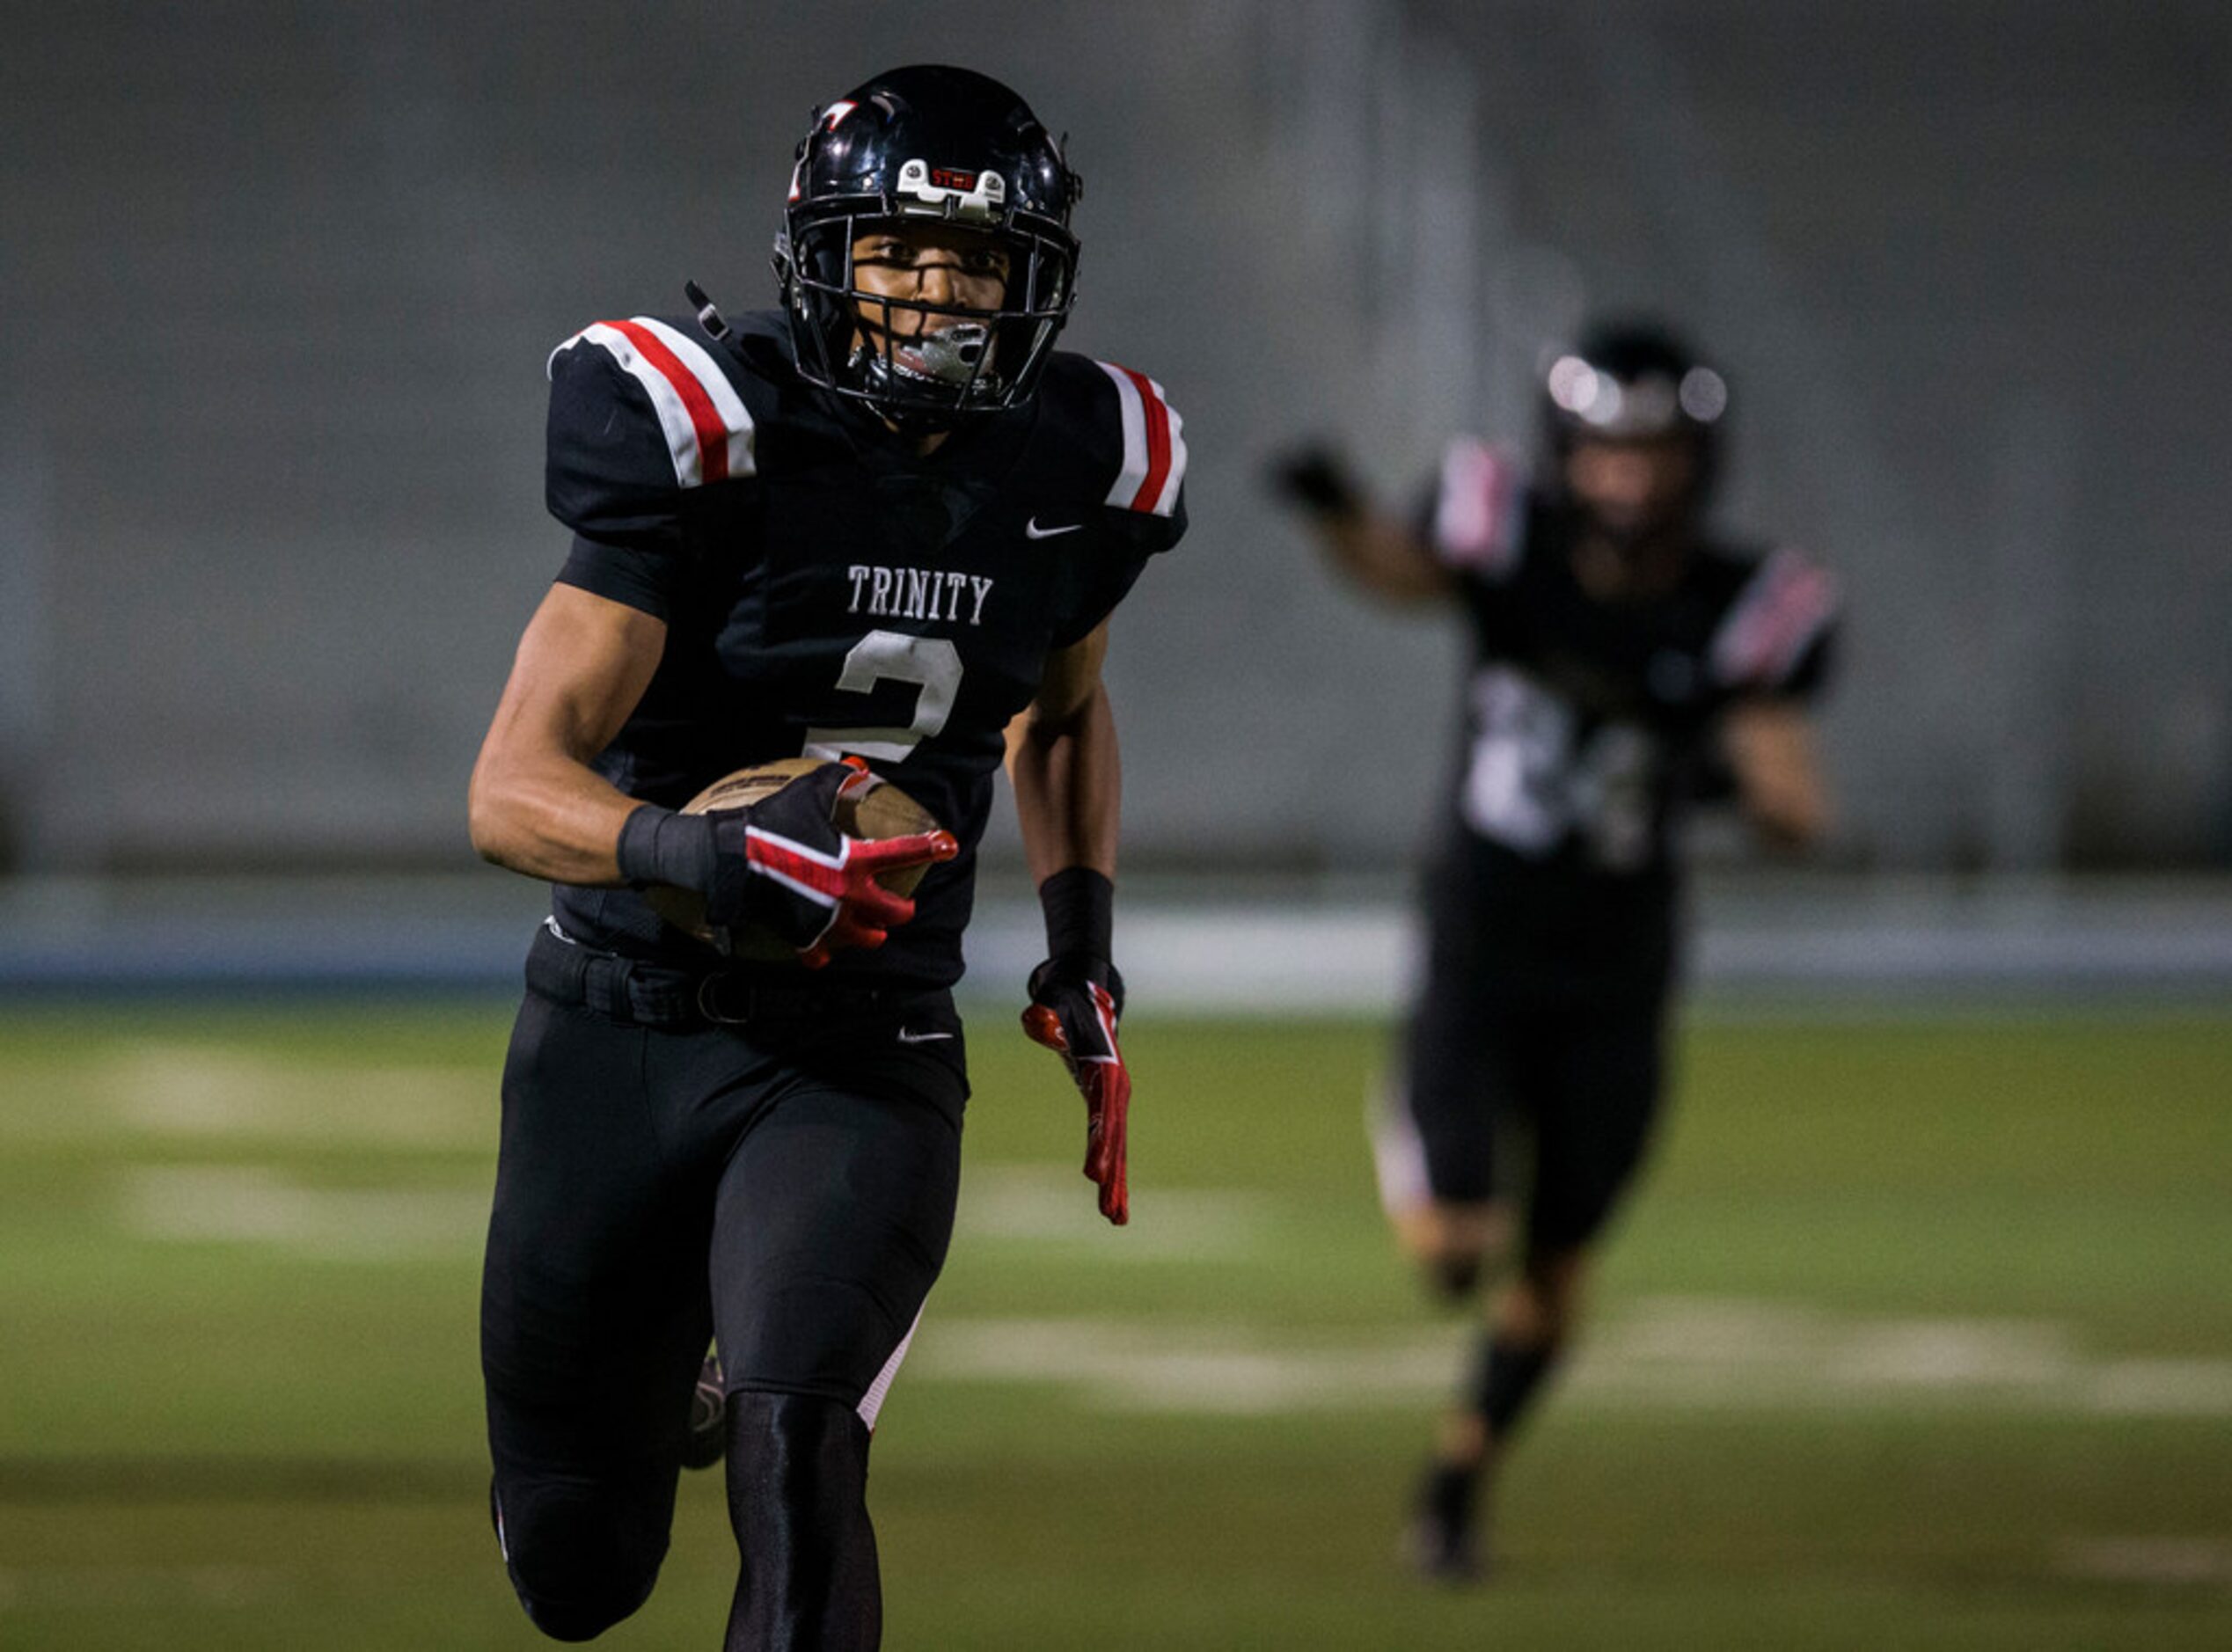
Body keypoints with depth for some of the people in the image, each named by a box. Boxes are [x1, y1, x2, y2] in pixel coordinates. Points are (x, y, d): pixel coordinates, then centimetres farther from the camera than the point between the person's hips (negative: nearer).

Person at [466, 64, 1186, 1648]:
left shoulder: (1080, 474, -1)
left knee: (793, 1436, -28)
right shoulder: (704, 435, -15)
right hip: (621, 1035, -1)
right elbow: (514, 787, -20)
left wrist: (1083, 948, 10)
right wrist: (698, 852, -40)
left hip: (865, 1064, 1)